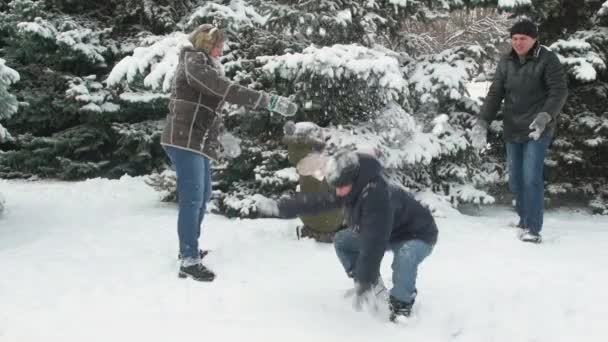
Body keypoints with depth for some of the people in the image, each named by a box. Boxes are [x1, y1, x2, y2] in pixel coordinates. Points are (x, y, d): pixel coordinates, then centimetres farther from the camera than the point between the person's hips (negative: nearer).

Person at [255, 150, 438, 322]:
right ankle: (374, 286, 12)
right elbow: (316, 201, -4)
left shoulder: (378, 194, -41)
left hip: (417, 235, -8)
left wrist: (364, 282, -42)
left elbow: (374, 244, -43)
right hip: (387, 233, 9)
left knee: (404, 257, -40)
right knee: (342, 240, 6)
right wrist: (277, 207, -5)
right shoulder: (351, 189, -14)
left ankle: (401, 304, -14)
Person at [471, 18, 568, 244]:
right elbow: (495, 94, 5)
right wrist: (482, 122, -7)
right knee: (515, 180, 11)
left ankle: (533, 229, -6)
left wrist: (545, 115, -30)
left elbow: (559, 90, -14)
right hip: (512, 130, 5)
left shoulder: (547, 60, -8)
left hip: (537, 130, -5)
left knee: (531, 178, -12)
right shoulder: (506, 62, 5)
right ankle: (524, 219, 29)